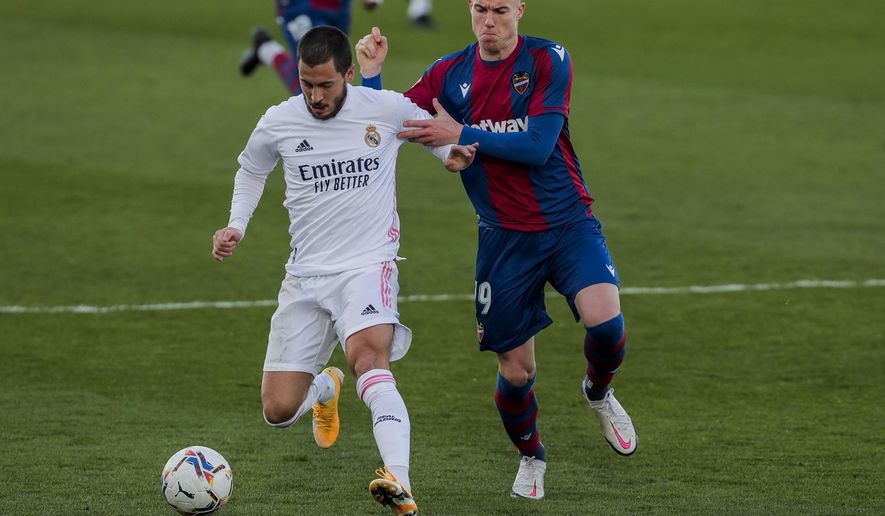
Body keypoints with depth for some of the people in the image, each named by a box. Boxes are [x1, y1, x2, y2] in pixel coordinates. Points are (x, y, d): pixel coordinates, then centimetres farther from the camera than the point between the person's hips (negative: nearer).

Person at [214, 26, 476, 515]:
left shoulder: (388, 109, -5)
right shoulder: (278, 122, -1)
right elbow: (251, 169, 22)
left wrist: (452, 153, -4)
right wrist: (236, 226, 7)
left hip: (368, 267, -3)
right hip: (305, 277, 3)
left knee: (367, 353, -35)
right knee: (278, 413, 0)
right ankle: (324, 389, 40)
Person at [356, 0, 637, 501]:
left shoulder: (549, 61, -8)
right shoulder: (448, 74, 2)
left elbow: (538, 144, -18)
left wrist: (460, 134, -21)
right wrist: (371, 73, -13)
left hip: (568, 223, -2)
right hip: (504, 237, 2)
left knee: (605, 321, -26)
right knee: (516, 371, 1)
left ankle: (598, 393, 9)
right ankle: (531, 458, 32)